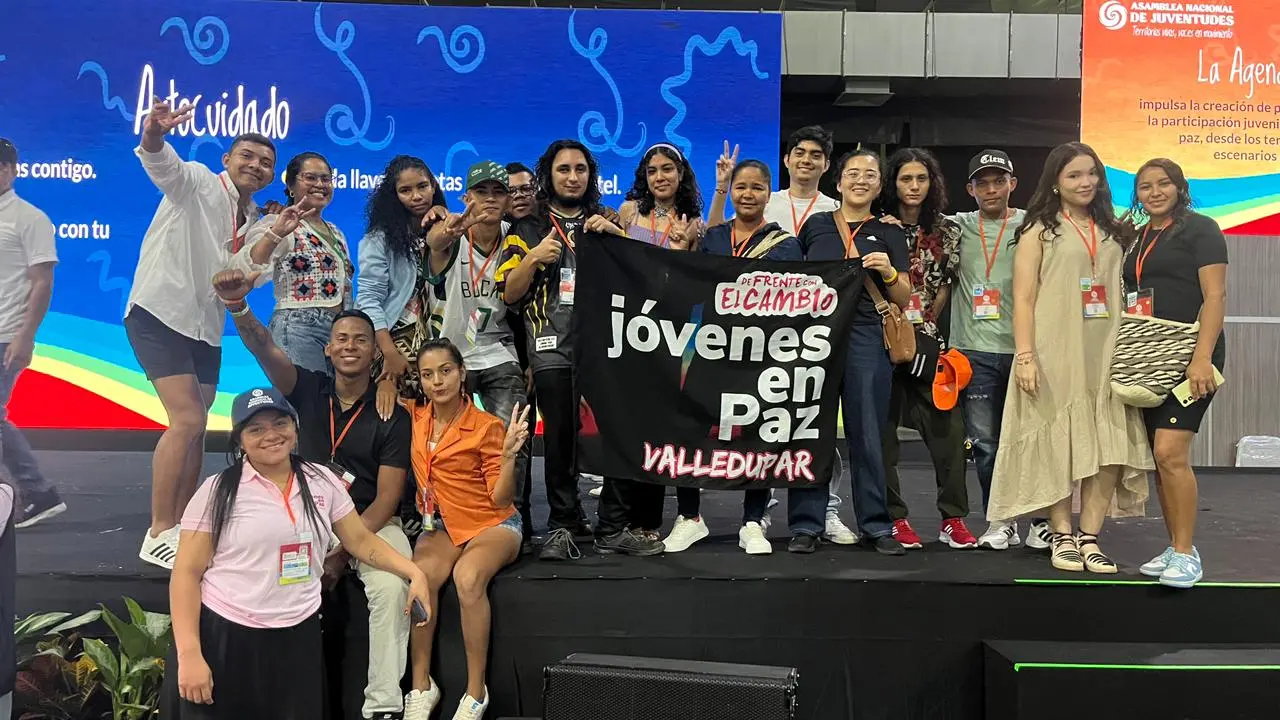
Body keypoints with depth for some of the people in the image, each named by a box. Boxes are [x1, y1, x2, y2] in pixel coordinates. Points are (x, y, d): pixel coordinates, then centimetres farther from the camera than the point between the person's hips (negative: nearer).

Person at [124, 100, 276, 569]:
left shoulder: (253, 219, 14)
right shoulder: (198, 182, -7)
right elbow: (160, 161, -27)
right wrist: (153, 134, -51)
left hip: (205, 327, 8)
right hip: (159, 314, -8)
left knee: (196, 429, 10)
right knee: (187, 421, -16)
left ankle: (180, 528, 20)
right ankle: (158, 534, -9)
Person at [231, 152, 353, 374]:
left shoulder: (336, 233, 19)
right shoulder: (280, 225, -3)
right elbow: (245, 272, -19)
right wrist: (275, 233, -30)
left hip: (340, 331, 8)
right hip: (297, 330, -7)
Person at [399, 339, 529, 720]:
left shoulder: (487, 427, -11)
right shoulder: (415, 417, 0)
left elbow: (501, 499, -11)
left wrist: (509, 454, -26)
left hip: (492, 524, -3)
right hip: (441, 524, 3)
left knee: (468, 576, -36)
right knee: (420, 575, -31)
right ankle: (421, 686, -17)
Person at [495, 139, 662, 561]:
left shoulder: (608, 222, 17)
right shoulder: (528, 229, 12)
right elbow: (510, 293, 5)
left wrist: (615, 235, -5)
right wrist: (534, 257, -11)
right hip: (553, 349, -1)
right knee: (560, 440, -1)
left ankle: (614, 529, 3)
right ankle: (563, 527, 12)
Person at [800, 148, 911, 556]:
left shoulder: (889, 234, 12)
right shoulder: (815, 225, 13)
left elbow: (904, 300, 10)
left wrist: (889, 273, -9)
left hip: (866, 338, -1)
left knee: (867, 433, -1)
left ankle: (875, 525, 6)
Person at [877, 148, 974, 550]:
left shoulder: (946, 232, 8)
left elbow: (946, 286, 12)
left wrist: (923, 322, 3)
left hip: (927, 339, 2)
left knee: (947, 427, -4)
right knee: (883, 430, 0)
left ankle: (954, 518, 5)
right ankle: (894, 518, 8)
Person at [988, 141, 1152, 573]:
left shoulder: (1112, 232, 17)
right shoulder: (1039, 230, 3)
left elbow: (1124, 294, 16)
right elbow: (1024, 299, -4)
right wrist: (1025, 357, -13)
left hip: (1106, 354, 4)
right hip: (1056, 355, -4)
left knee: (1111, 447, -3)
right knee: (1057, 443, 1)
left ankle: (1089, 537, 5)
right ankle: (1062, 538, 11)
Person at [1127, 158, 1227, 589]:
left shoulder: (1199, 229, -3)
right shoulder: (1137, 239, 17)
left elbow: (1215, 296, -11)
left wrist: (1202, 357, -21)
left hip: (1189, 355, -7)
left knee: (1170, 452, -16)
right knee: (1160, 457, 7)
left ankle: (1187, 554, -9)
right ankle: (1174, 548, 16)